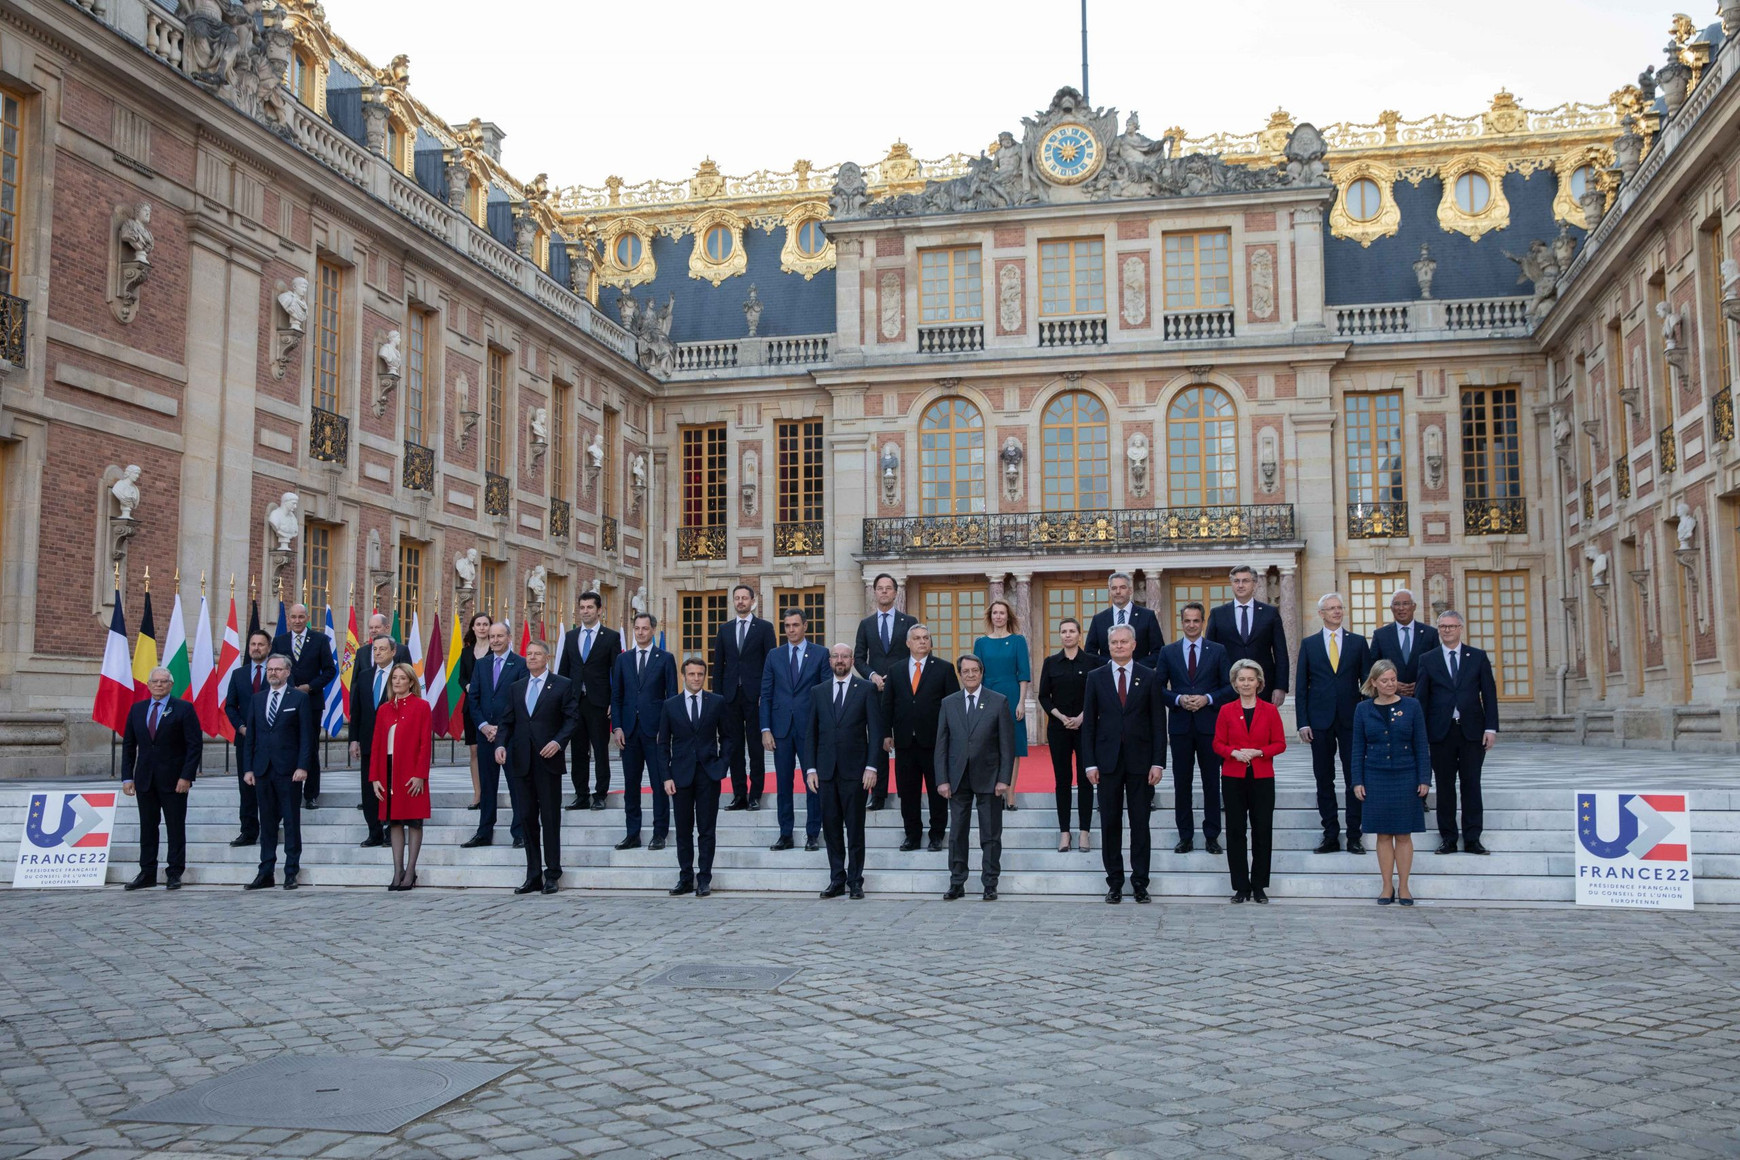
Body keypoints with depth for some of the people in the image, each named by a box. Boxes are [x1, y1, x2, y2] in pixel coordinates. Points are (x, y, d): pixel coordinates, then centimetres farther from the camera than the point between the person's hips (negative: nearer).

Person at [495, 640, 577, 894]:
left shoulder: (563, 685, 2)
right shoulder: (516, 688, 15)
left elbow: (571, 718, -3)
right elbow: (507, 722, 13)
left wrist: (558, 742, -17)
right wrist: (500, 744, -4)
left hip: (548, 760, -4)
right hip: (523, 762, 4)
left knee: (550, 818, -2)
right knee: (528, 818, 8)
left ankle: (552, 875, 4)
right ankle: (533, 876, 14)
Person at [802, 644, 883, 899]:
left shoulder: (866, 689, 3)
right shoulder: (817, 691, 12)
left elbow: (875, 730, -1)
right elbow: (810, 732, 11)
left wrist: (871, 766, -9)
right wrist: (810, 768, 3)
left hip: (854, 770, -3)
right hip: (826, 770, 3)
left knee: (855, 828, 1)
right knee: (831, 827, 5)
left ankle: (855, 881, 8)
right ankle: (837, 879, 13)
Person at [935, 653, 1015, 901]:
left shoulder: (998, 702, 0)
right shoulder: (948, 703, 6)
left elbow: (1007, 743, -2)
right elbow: (941, 744, 6)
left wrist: (1004, 778, -9)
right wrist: (942, 779, -2)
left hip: (988, 778, -2)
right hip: (958, 778, 2)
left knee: (991, 835, 4)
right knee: (957, 834, 6)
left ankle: (990, 884, 13)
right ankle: (957, 883, 15)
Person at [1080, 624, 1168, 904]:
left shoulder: (1149, 677, 3)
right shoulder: (1096, 677, 5)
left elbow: (1158, 722, 2)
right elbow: (1089, 722, 4)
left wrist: (1158, 762, -6)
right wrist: (1090, 763, -3)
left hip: (1140, 761, -1)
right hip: (1108, 760, 1)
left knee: (1140, 823, 3)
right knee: (1110, 823, 4)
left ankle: (1140, 881, 11)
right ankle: (1114, 881, 12)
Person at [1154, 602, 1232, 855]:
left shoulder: (1217, 651, 5)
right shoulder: (1168, 652, 7)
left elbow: (1230, 686, 3)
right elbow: (1158, 687, 5)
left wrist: (1208, 699, -12)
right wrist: (1178, 700, -11)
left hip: (1209, 724, -1)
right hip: (1180, 725, 1)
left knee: (1212, 782, 4)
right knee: (1182, 783, 5)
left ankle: (1212, 836, 12)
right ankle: (1185, 836, 12)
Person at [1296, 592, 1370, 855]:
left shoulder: (1358, 642, 6)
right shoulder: (1308, 644, 7)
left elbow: (1367, 682, 6)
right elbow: (1302, 686, 5)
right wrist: (1303, 722, -2)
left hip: (1351, 720, 0)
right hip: (1320, 720, 1)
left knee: (1354, 779, 0)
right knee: (1324, 780, 4)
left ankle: (1354, 836, 7)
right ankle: (1330, 835, 11)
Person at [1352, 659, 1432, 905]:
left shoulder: (1411, 706, 1)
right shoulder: (1363, 709, 3)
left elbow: (1421, 745, 2)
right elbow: (1358, 747, 5)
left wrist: (1424, 779, -2)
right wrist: (1357, 781, 0)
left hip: (1405, 777, -1)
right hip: (1375, 778, 1)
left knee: (1403, 834, 4)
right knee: (1383, 834, 4)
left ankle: (1403, 887, 12)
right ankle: (1387, 887, 12)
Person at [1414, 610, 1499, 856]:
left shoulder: (1478, 657, 7)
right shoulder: (1428, 660, 7)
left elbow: (1489, 694, 4)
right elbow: (1420, 697, 5)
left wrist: (1491, 728, -4)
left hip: (1472, 731, 0)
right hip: (1441, 732, 0)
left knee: (1471, 784, 2)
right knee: (1445, 786, 4)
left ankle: (1472, 838, 8)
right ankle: (1448, 838, 10)